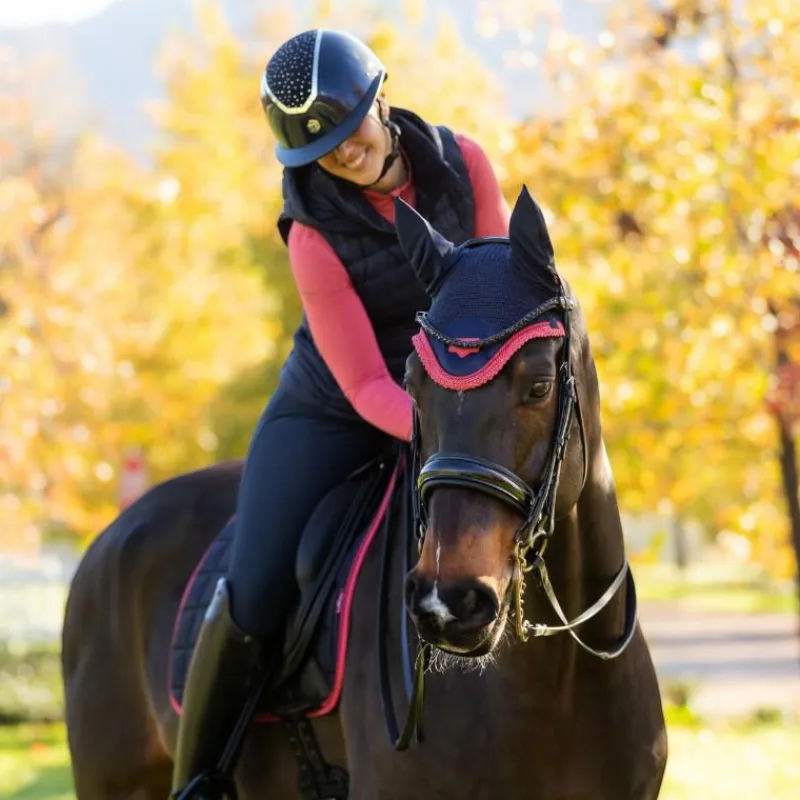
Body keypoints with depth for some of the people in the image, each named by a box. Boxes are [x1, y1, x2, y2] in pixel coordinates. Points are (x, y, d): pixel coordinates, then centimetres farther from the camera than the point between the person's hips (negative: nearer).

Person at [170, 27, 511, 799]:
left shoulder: (461, 163, -12)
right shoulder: (317, 237, -22)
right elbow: (366, 387, -22)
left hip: (453, 398, 4)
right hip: (333, 415, -4)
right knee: (255, 595, -19)